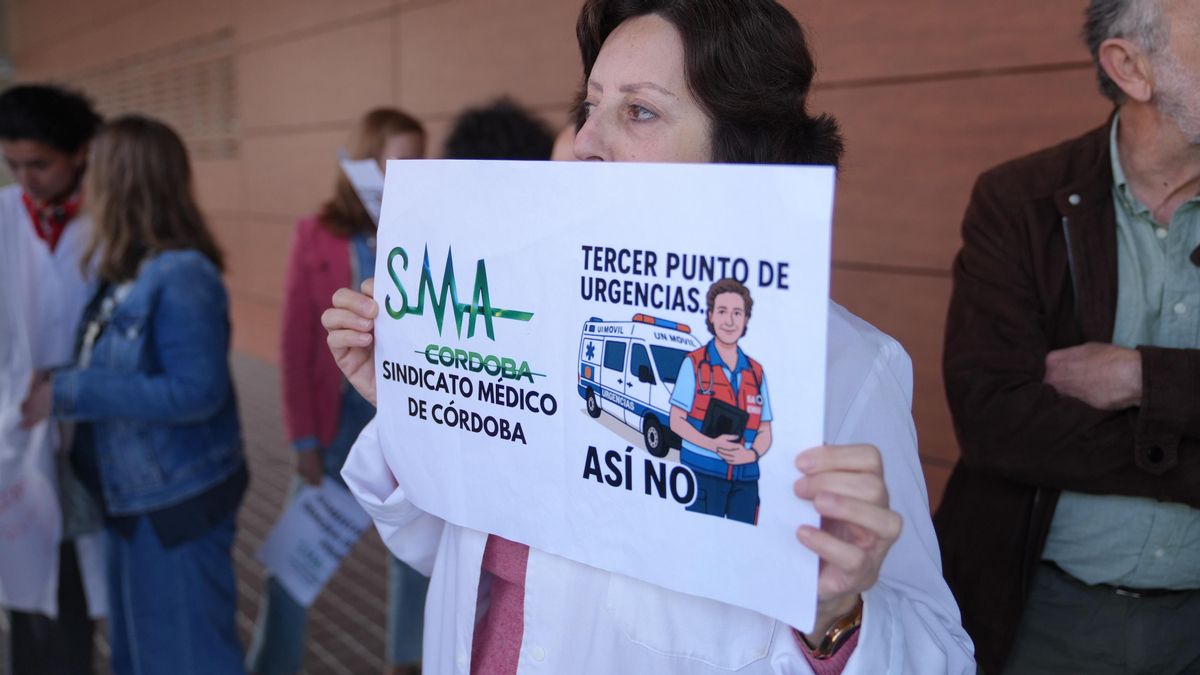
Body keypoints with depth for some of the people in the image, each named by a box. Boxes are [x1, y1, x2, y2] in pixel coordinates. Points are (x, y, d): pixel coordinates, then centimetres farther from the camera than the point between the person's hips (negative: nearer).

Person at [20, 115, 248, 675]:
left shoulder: (180, 276, -22)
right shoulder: (118, 265, 4)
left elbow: (196, 391, -25)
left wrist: (68, 394, -24)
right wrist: (55, 383, -4)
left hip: (178, 502, -9)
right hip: (131, 495, 9)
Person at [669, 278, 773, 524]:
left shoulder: (756, 372, 11)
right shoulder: (695, 363, 0)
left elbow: (764, 431, 13)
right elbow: (677, 421, -2)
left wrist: (753, 453, -9)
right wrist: (712, 444, -17)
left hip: (745, 478, 4)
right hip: (702, 474, -4)